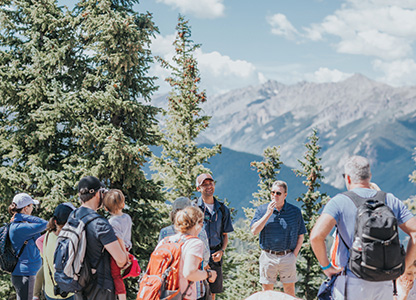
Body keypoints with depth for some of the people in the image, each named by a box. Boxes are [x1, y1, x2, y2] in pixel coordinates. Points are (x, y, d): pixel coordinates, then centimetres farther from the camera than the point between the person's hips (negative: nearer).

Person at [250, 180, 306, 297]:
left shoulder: (295, 211, 3)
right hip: (268, 257, 0)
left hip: (288, 257, 0)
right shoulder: (262, 210, 3)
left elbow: (300, 236, 8)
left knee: (289, 290, 4)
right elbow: (254, 231, -8)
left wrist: (294, 254, -4)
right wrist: (268, 214, -14)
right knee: (267, 291, 6)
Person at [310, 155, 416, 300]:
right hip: (384, 285, 4)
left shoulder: (339, 202, -4)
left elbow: (316, 236, -17)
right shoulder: (391, 201, 7)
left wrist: (326, 267, -3)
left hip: (353, 284, -3)